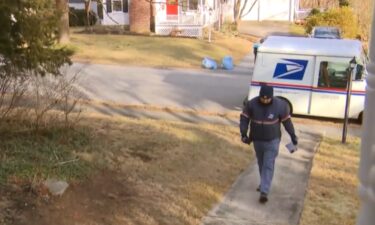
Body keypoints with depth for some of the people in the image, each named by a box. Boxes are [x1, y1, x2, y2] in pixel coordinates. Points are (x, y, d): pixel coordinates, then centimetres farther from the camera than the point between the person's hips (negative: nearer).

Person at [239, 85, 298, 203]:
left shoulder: (280, 105, -18)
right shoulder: (251, 104, -15)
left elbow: (287, 121, -5)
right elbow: (244, 118, -4)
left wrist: (293, 136, 3)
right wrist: (244, 133, -12)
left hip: (272, 141, -3)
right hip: (257, 140, 3)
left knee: (268, 165, -7)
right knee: (261, 163, 19)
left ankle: (264, 192, -8)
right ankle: (264, 183, 40)